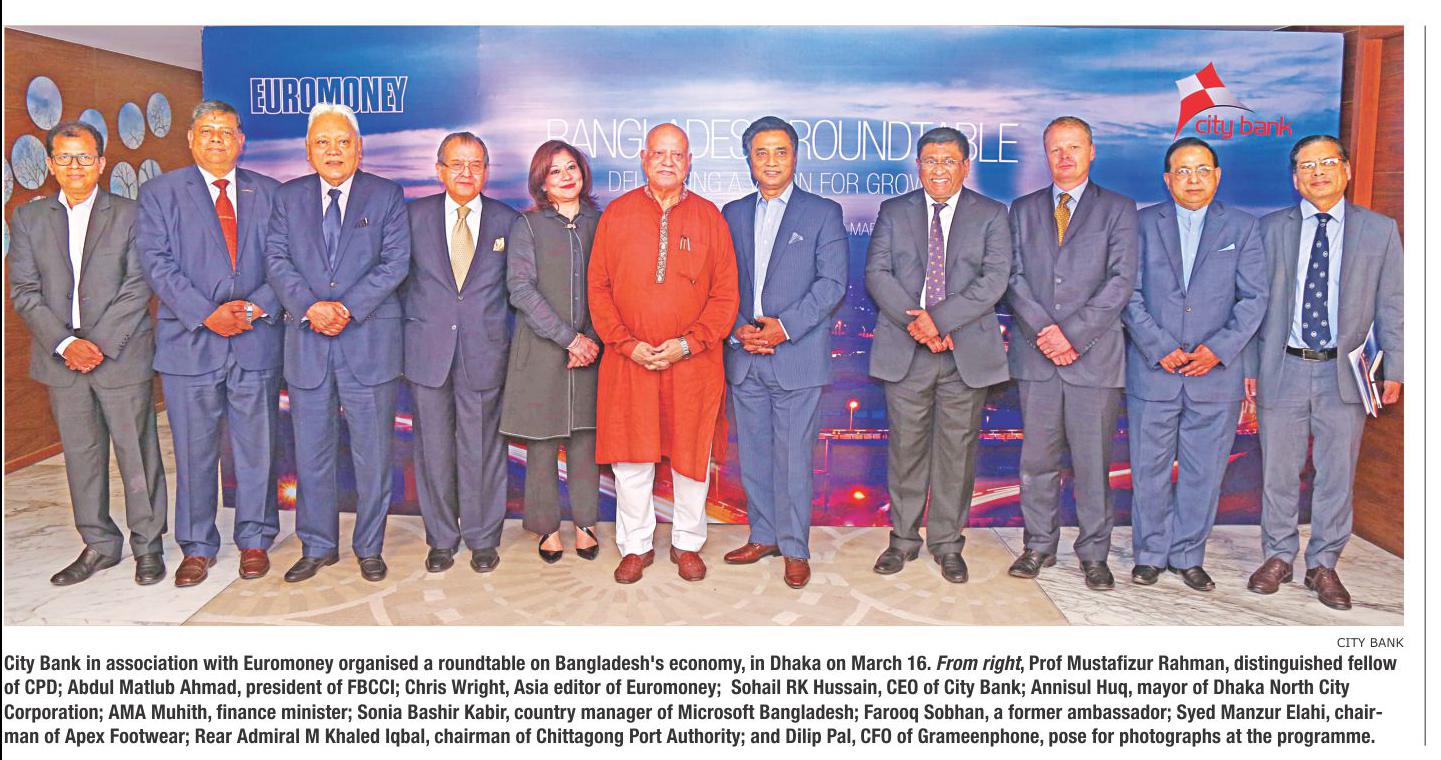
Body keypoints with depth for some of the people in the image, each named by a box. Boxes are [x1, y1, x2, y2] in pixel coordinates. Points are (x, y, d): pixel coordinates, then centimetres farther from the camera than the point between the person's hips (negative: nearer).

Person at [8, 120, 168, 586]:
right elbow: (24, 292, 4)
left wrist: (99, 344, -13)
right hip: (61, 357, 3)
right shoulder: (29, 218, 9)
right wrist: (65, 344, -10)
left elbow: (138, 288, -5)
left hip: (121, 353, -3)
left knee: (137, 451, 1)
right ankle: (99, 544, 22)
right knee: (80, 455, 10)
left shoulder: (130, 215, 0)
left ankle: (147, 545, 14)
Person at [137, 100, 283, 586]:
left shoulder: (268, 193, 11)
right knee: (194, 450, 6)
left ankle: (254, 540, 21)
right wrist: (206, 314, -14)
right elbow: (158, 264, -3)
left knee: (256, 448, 7)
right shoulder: (159, 193, 6)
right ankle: (197, 547, 19)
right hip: (190, 342, -1)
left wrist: (257, 307, -11)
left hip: (257, 341, 1)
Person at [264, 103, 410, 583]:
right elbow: (277, 260, 2)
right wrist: (310, 307, -15)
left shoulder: (386, 196, 4)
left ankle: (369, 547, 18)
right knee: (311, 452, 9)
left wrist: (348, 308, -16)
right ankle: (317, 547, 23)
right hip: (306, 344, 2)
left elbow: (395, 261, -5)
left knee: (373, 453, 4)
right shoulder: (288, 197, 11)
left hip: (369, 341, -2)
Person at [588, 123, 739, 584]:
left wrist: (688, 344, -10)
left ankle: (687, 543, 26)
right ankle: (636, 546, 23)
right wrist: (627, 343, -8)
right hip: (628, 360, 0)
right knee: (631, 458, 7)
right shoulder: (617, 214, 5)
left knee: (692, 455, 8)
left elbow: (725, 294, 1)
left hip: (693, 361, 0)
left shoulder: (709, 217, 3)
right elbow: (598, 288, 4)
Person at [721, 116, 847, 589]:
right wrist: (738, 329, -7)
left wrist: (784, 327, -15)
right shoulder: (733, 214, 14)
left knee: (793, 458, -2)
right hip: (743, 357, 4)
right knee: (753, 455, 11)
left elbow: (832, 283, -5)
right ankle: (763, 536, 26)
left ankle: (795, 549, 11)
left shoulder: (823, 213, 2)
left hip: (798, 358, -4)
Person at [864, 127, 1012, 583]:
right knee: (905, 448, 5)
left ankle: (947, 544, 17)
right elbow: (877, 273, 1)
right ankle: (903, 539, 19)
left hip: (967, 352, -1)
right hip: (905, 350, 1)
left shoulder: (991, 215, 6)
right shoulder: (894, 212, 10)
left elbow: (994, 280, -6)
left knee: (957, 450, 4)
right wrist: (914, 323, -14)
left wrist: (939, 318, -16)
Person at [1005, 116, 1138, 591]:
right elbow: (1014, 278, 4)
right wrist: (1043, 331, -10)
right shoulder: (1023, 210, 13)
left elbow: (1121, 281, -5)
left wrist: (1073, 333, -13)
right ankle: (1039, 545, 21)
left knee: (1093, 462, 3)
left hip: (1094, 355, -2)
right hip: (1035, 355, 2)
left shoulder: (1118, 209, 5)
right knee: (1037, 459, 7)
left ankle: (1094, 553, 16)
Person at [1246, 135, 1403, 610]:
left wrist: (1392, 369, 0)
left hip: (1345, 372, 0)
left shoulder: (1380, 230, 5)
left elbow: (1390, 305, 5)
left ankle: (1323, 565, 21)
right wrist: (1250, 366, 2)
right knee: (1278, 472, 8)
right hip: (1283, 369, 0)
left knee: (1337, 474, 7)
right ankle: (1278, 557, 24)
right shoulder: (1271, 229, 4)